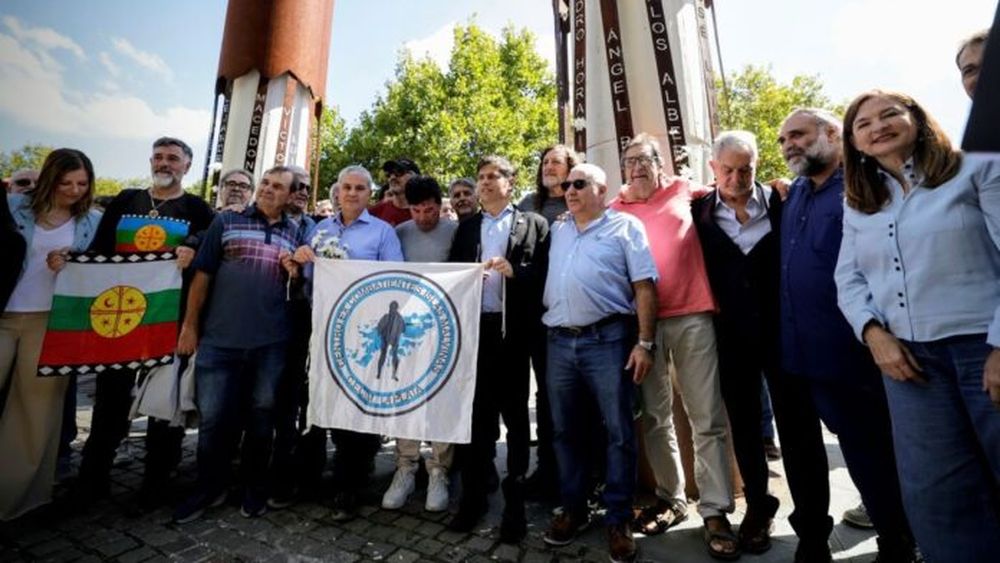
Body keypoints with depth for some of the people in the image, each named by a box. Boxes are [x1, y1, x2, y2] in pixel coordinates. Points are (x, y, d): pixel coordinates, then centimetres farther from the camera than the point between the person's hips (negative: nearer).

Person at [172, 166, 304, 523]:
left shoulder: (298, 233, 9)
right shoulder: (226, 221, 5)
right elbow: (203, 275, 3)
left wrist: (296, 274, -8)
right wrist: (190, 325, -1)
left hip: (271, 341, 1)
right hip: (220, 337, 0)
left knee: (261, 415, 12)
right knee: (212, 416, 7)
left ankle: (254, 487, 29)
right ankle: (209, 487, 28)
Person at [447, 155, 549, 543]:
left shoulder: (533, 224, 7)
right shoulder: (466, 226, 18)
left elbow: (543, 276, -2)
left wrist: (514, 272, -18)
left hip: (511, 330, -3)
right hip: (473, 327, 3)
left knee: (514, 415, 7)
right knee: (475, 413, 10)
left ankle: (514, 501, 21)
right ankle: (473, 496, 26)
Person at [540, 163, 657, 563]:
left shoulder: (625, 226, 2)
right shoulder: (556, 231, 17)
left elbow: (644, 287, -4)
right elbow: (541, 279, 19)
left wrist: (644, 343, -9)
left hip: (608, 339, -4)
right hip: (559, 342, 5)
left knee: (618, 432, 4)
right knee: (565, 430, 13)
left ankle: (618, 519, 22)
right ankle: (573, 509, 31)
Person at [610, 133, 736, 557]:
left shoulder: (683, 191, 11)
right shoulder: (616, 211, 9)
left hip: (692, 316, 0)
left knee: (707, 418, 3)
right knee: (654, 416, 10)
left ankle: (715, 511, 16)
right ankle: (671, 498, 28)